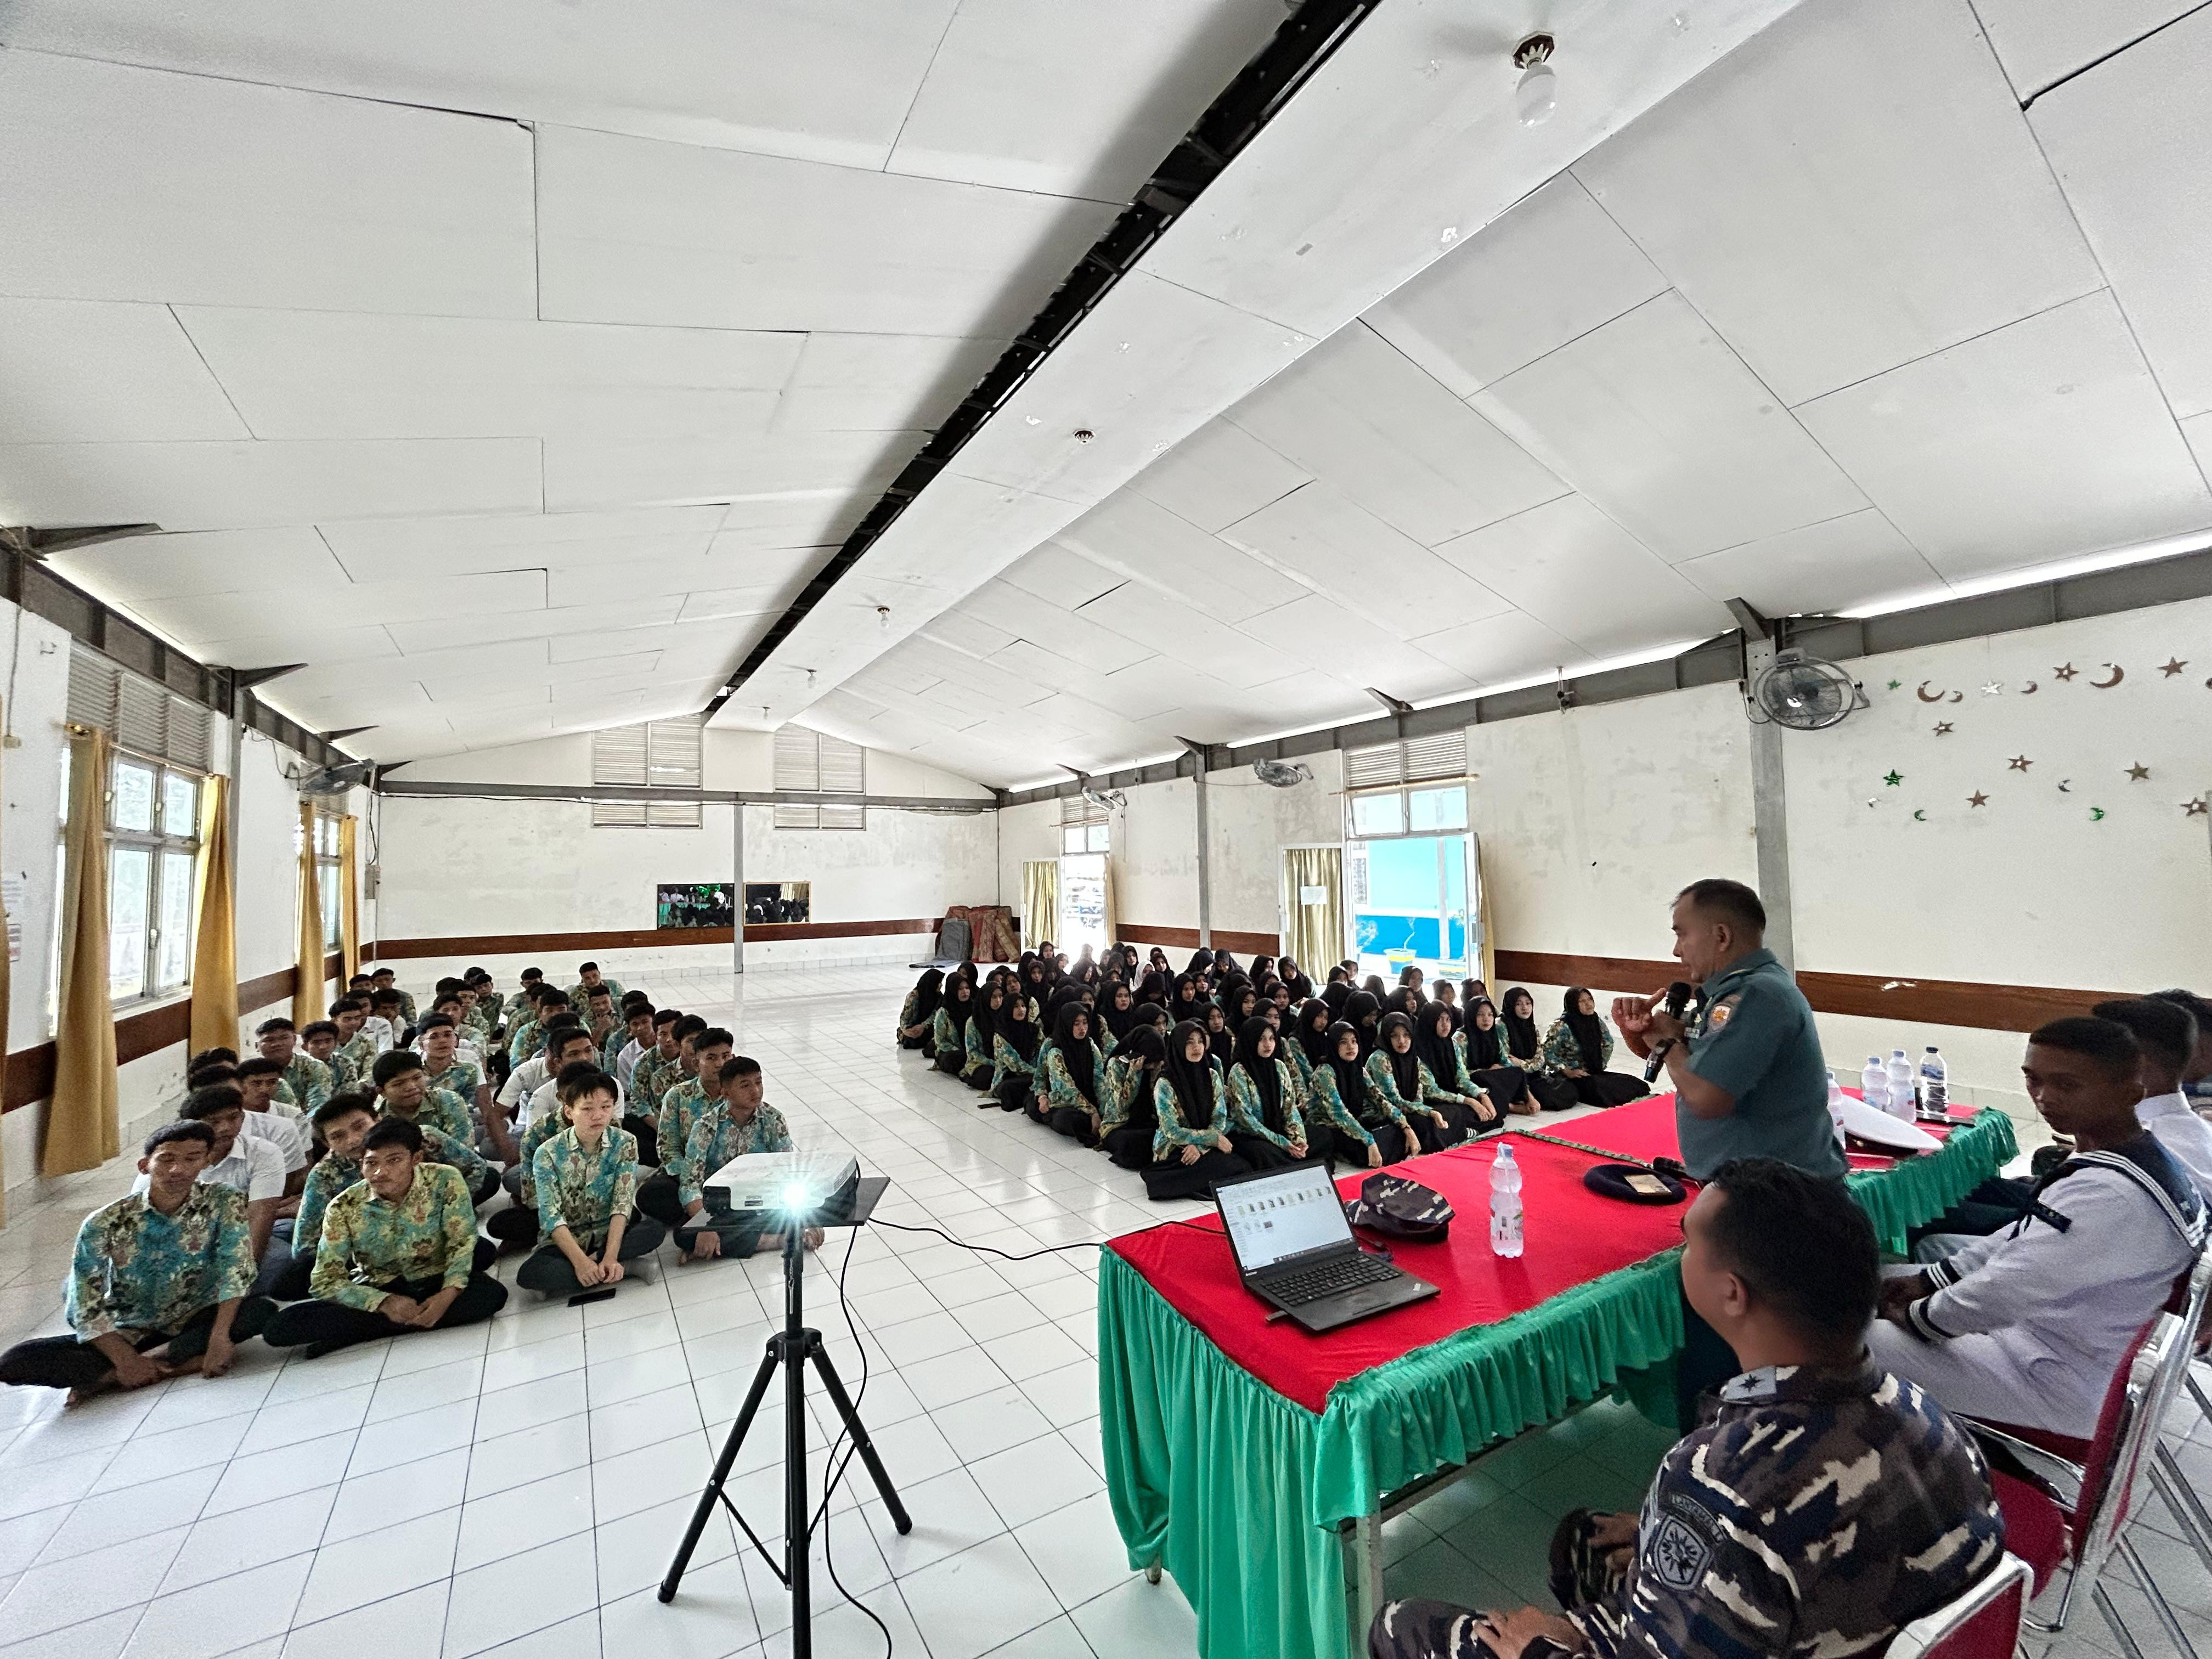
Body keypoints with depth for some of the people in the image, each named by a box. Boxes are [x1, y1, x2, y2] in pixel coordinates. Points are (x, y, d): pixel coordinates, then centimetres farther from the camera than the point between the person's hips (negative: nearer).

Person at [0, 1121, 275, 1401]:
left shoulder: (224, 1203, -12)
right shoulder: (105, 1222, -12)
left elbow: (237, 1268, -20)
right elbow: (85, 1307, -11)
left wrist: (220, 1337, -31)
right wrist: (127, 1360, -23)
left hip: (192, 1326, -1)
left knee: (262, 1310, -30)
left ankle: (111, 1377, -21)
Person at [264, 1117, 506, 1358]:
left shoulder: (445, 1181, -16)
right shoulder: (344, 1208, -12)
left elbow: (462, 1242, -13)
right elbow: (326, 1282, -11)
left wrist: (449, 1294, -29)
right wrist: (384, 1302, -27)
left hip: (434, 1283, -1)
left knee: (493, 1293, -32)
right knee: (280, 1328, -21)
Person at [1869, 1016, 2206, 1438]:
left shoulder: (2109, 1195, -32)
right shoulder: (2142, 1159, 0)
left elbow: (2002, 1292, -28)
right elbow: (2026, 1238, 10)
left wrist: (1916, 1316, -10)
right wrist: (1928, 1281, 6)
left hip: (2062, 1387, -9)